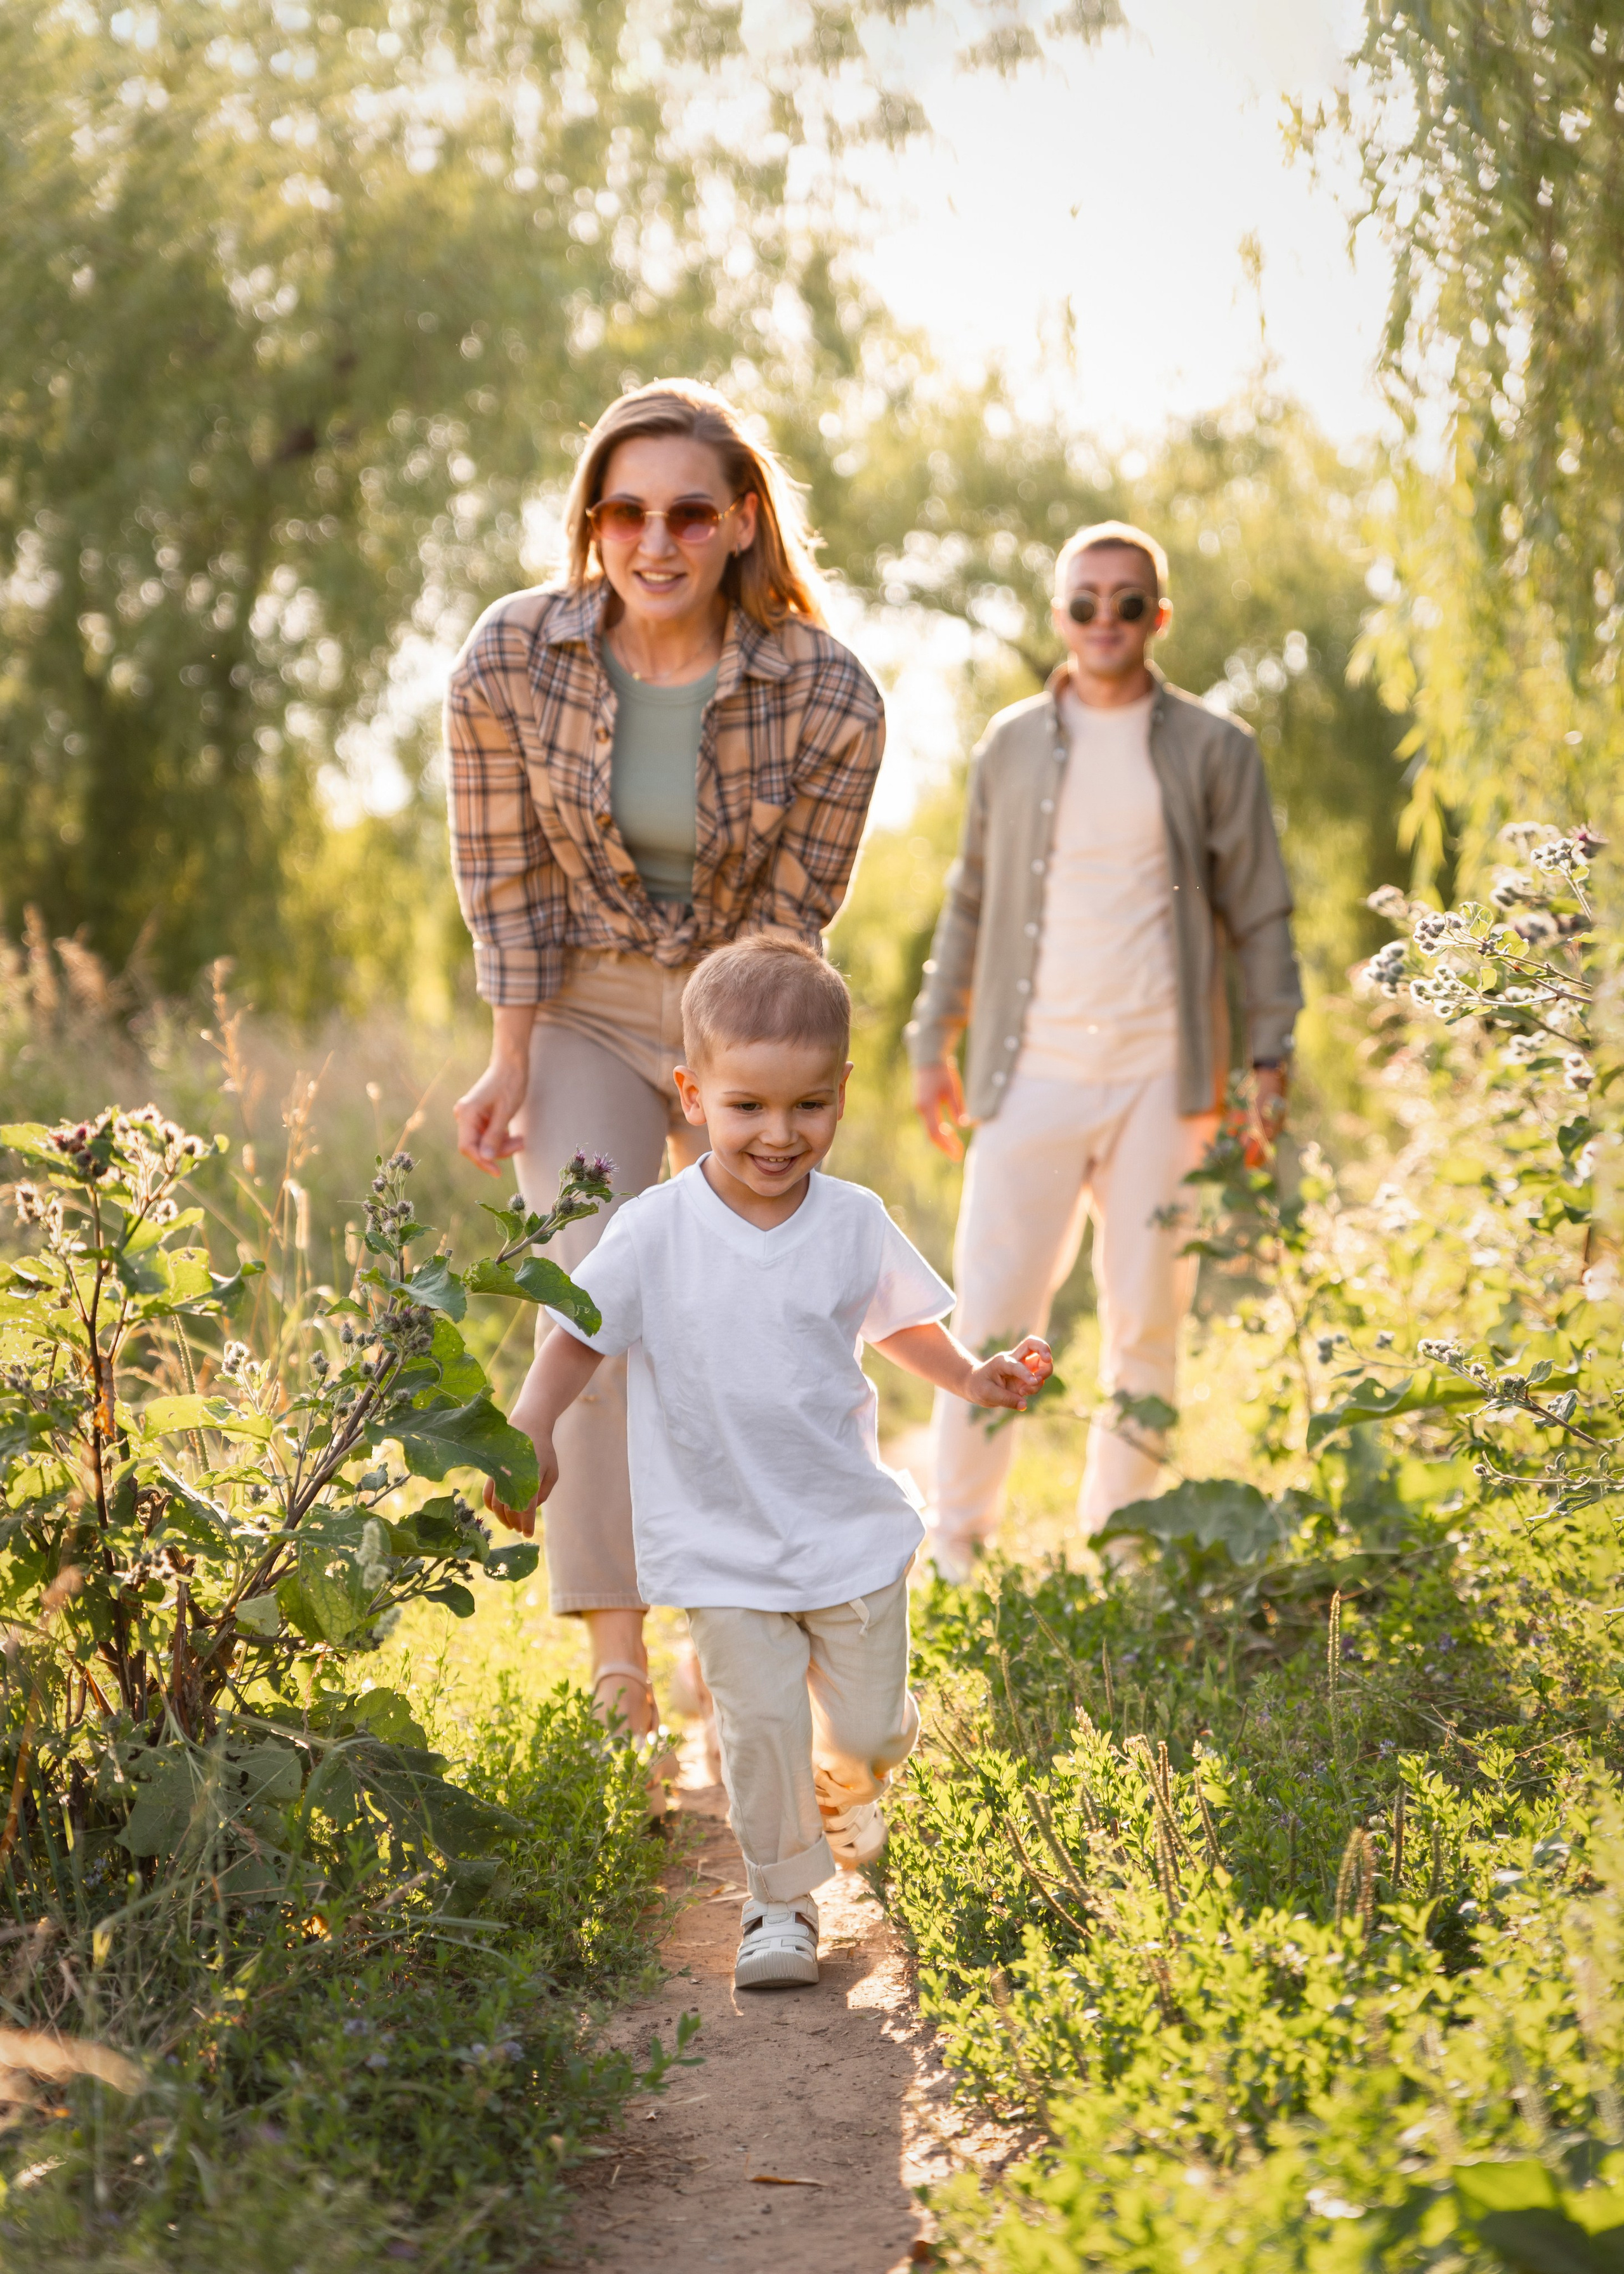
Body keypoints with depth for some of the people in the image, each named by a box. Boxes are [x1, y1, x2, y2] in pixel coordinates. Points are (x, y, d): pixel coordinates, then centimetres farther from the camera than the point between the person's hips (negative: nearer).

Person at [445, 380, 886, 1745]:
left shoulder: (827, 697, -21)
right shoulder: (513, 659, -18)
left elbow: (791, 916, -11)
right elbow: (505, 878, -8)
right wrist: (513, 1069, -8)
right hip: (583, 1007, 0)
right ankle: (615, 1646, -9)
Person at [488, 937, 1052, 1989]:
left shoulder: (854, 1222, -4)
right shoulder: (657, 1231, -11)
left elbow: (901, 1320, 13)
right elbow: (581, 1333, -3)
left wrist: (973, 1378, -2)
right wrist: (530, 1431, -16)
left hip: (851, 1526, 2)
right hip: (721, 1541, -2)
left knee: (871, 1728, 8)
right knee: (762, 1720, -7)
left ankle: (846, 1788, 44)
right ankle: (781, 1902, 14)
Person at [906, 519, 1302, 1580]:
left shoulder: (1213, 750, 5)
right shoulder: (1013, 745, 10)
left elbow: (1260, 911, 6)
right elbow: (970, 903, 16)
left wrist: (1270, 1056, -2)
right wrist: (935, 1041, 14)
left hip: (1162, 1074, 0)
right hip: (1033, 1073, 1)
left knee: (1147, 1319, 4)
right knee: (991, 1311, -4)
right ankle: (956, 1550, 7)